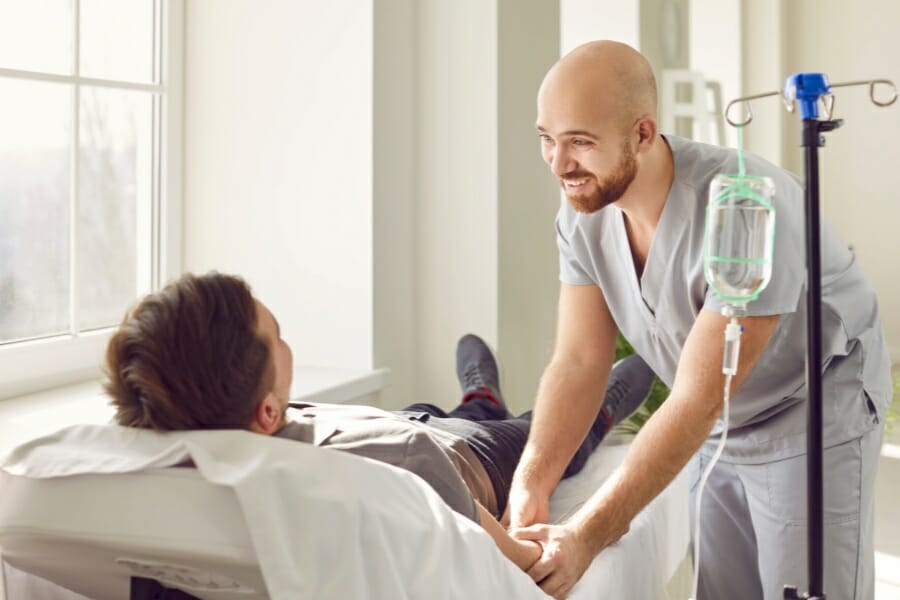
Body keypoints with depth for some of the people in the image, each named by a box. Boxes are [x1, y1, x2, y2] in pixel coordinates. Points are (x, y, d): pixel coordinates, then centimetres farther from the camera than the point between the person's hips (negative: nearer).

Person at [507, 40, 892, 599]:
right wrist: (531, 485, -26)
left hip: (814, 419, -5)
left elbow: (698, 402, -32)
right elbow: (579, 361, -12)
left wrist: (587, 535, -34)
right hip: (716, 428, 6)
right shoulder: (583, 211, -13)